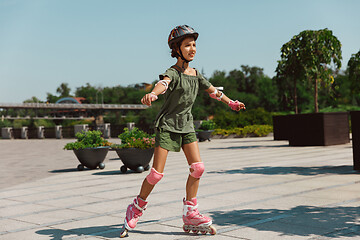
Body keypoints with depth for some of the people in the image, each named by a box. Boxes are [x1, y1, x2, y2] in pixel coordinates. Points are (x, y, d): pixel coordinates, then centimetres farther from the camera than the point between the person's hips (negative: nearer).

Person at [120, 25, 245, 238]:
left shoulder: (196, 74, 7)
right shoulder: (172, 73, -14)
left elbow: (213, 91, 24)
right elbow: (163, 83, -38)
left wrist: (232, 103, 34)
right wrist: (152, 94, -60)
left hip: (186, 125, 6)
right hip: (167, 124, -6)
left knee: (198, 167, -7)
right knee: (157, 173, -8)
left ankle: (190, 215, 5)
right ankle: (136, 209, 14)